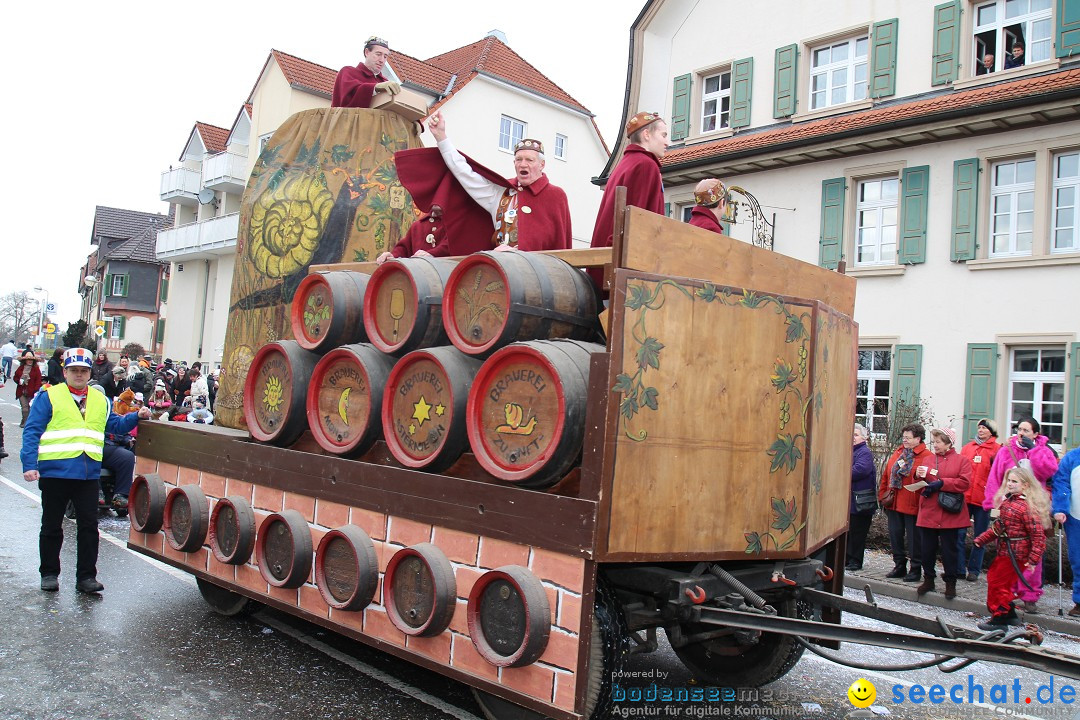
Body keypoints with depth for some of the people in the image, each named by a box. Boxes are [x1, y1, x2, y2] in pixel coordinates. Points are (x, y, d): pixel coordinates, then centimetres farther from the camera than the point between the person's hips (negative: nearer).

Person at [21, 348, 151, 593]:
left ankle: (86, 576, 11)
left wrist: (136, 417, -2)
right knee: (52, 525, 9)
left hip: (88, 474, 3)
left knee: (89, 526, 3)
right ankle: (49, 574, 23)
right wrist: (29, 465, -13)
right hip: (55, 472, -3)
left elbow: (115, 425, 16)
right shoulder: (49, 397, 1)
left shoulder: (100, 401, 14)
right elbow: (32, 432, -4)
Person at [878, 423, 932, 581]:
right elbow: (886, 475, 14)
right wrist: (883, 495, 10)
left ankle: (915, 570, 16)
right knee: (895, 537, 14)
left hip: (912, 506, -7)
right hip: (893, 504, 7)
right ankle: (899, 567, 27)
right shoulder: (897, 453, 12)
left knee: (914, 539, 4)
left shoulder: (926, 457, -9)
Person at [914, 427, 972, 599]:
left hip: (949, 514, -4)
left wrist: (941, 483, -18)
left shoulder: (962, 460, 1)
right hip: (928, 513, 4)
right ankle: (928, 579, 21)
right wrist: (919, 476, -7)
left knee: (949, 549, 4)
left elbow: (964, 483, -12)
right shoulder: (929, 460, 13)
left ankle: (950, 583, 16)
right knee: (927, 549, 8)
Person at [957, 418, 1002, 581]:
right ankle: (958, 568, 6)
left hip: (983, 498, -3)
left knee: (980, 536, 6)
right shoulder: (967, 447, 12)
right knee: (959, 533, 0)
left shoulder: (997, 449, 1)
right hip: (964, 496, 3)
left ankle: (974, 570, 15)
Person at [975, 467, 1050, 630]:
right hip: (1004, 552, 10)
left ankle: (999, 618, 11)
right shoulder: (1007, 501, 8)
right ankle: (1009, 615, 33)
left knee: (997, 583, -3)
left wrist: (1033, 559, -23)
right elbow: (998, 527, 18)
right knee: (992, 577, 18)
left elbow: (1038, 535, -21)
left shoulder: (1026, 506, -20)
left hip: (1015, 555, -10)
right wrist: (982, 539, 19)